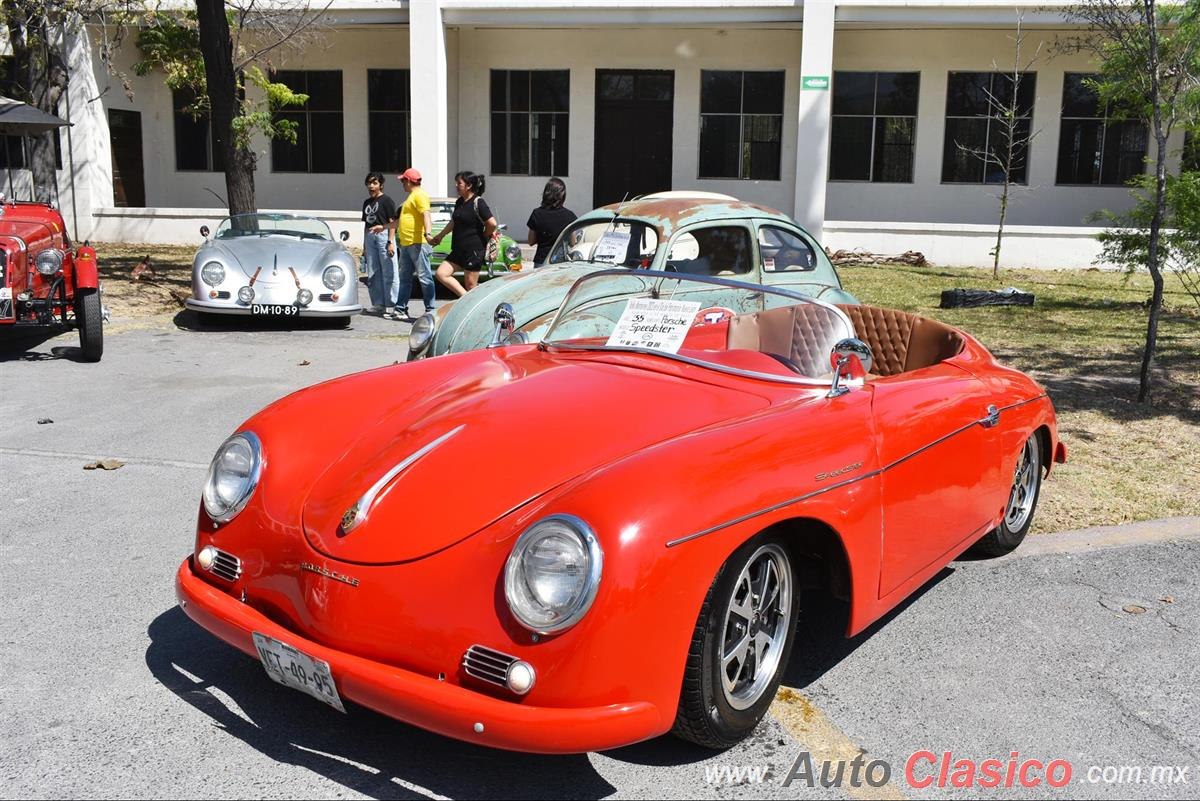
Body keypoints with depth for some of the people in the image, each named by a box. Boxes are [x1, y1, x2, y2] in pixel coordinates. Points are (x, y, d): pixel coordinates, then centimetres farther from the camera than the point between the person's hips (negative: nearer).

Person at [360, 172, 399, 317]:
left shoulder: (386, 201, -2)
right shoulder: (367, 202, 19)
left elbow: (392, 222, -7)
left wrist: (390, 242, -15)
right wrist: (364, 246, 21)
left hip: (383, 235, -7)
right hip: (369, 237, 7)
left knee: (388, 272, -7)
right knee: (372, 274, 7)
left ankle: (390, 306, -6)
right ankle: (378, 304, 13)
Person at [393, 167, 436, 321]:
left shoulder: (419, 195, -9)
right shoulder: (411, 197, 24)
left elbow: (426, 214, -26)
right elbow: (401, 220, 35)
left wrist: (428, 231, -42)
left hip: (417, 243, -11)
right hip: (406, 244, 11)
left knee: (424, 276, -7)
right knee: (404, 277, 12)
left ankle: (430, 310, -6)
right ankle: (400, 308, 16)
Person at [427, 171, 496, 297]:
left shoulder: (478, 202, -13)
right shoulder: (459, 202, 11)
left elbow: (492, 224, -18)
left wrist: (484, 238, -2)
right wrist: (438, 237, 32)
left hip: (474, 250, -8)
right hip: (458, 250, 8)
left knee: (470, 286, -3)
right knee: (442, 273, -2)